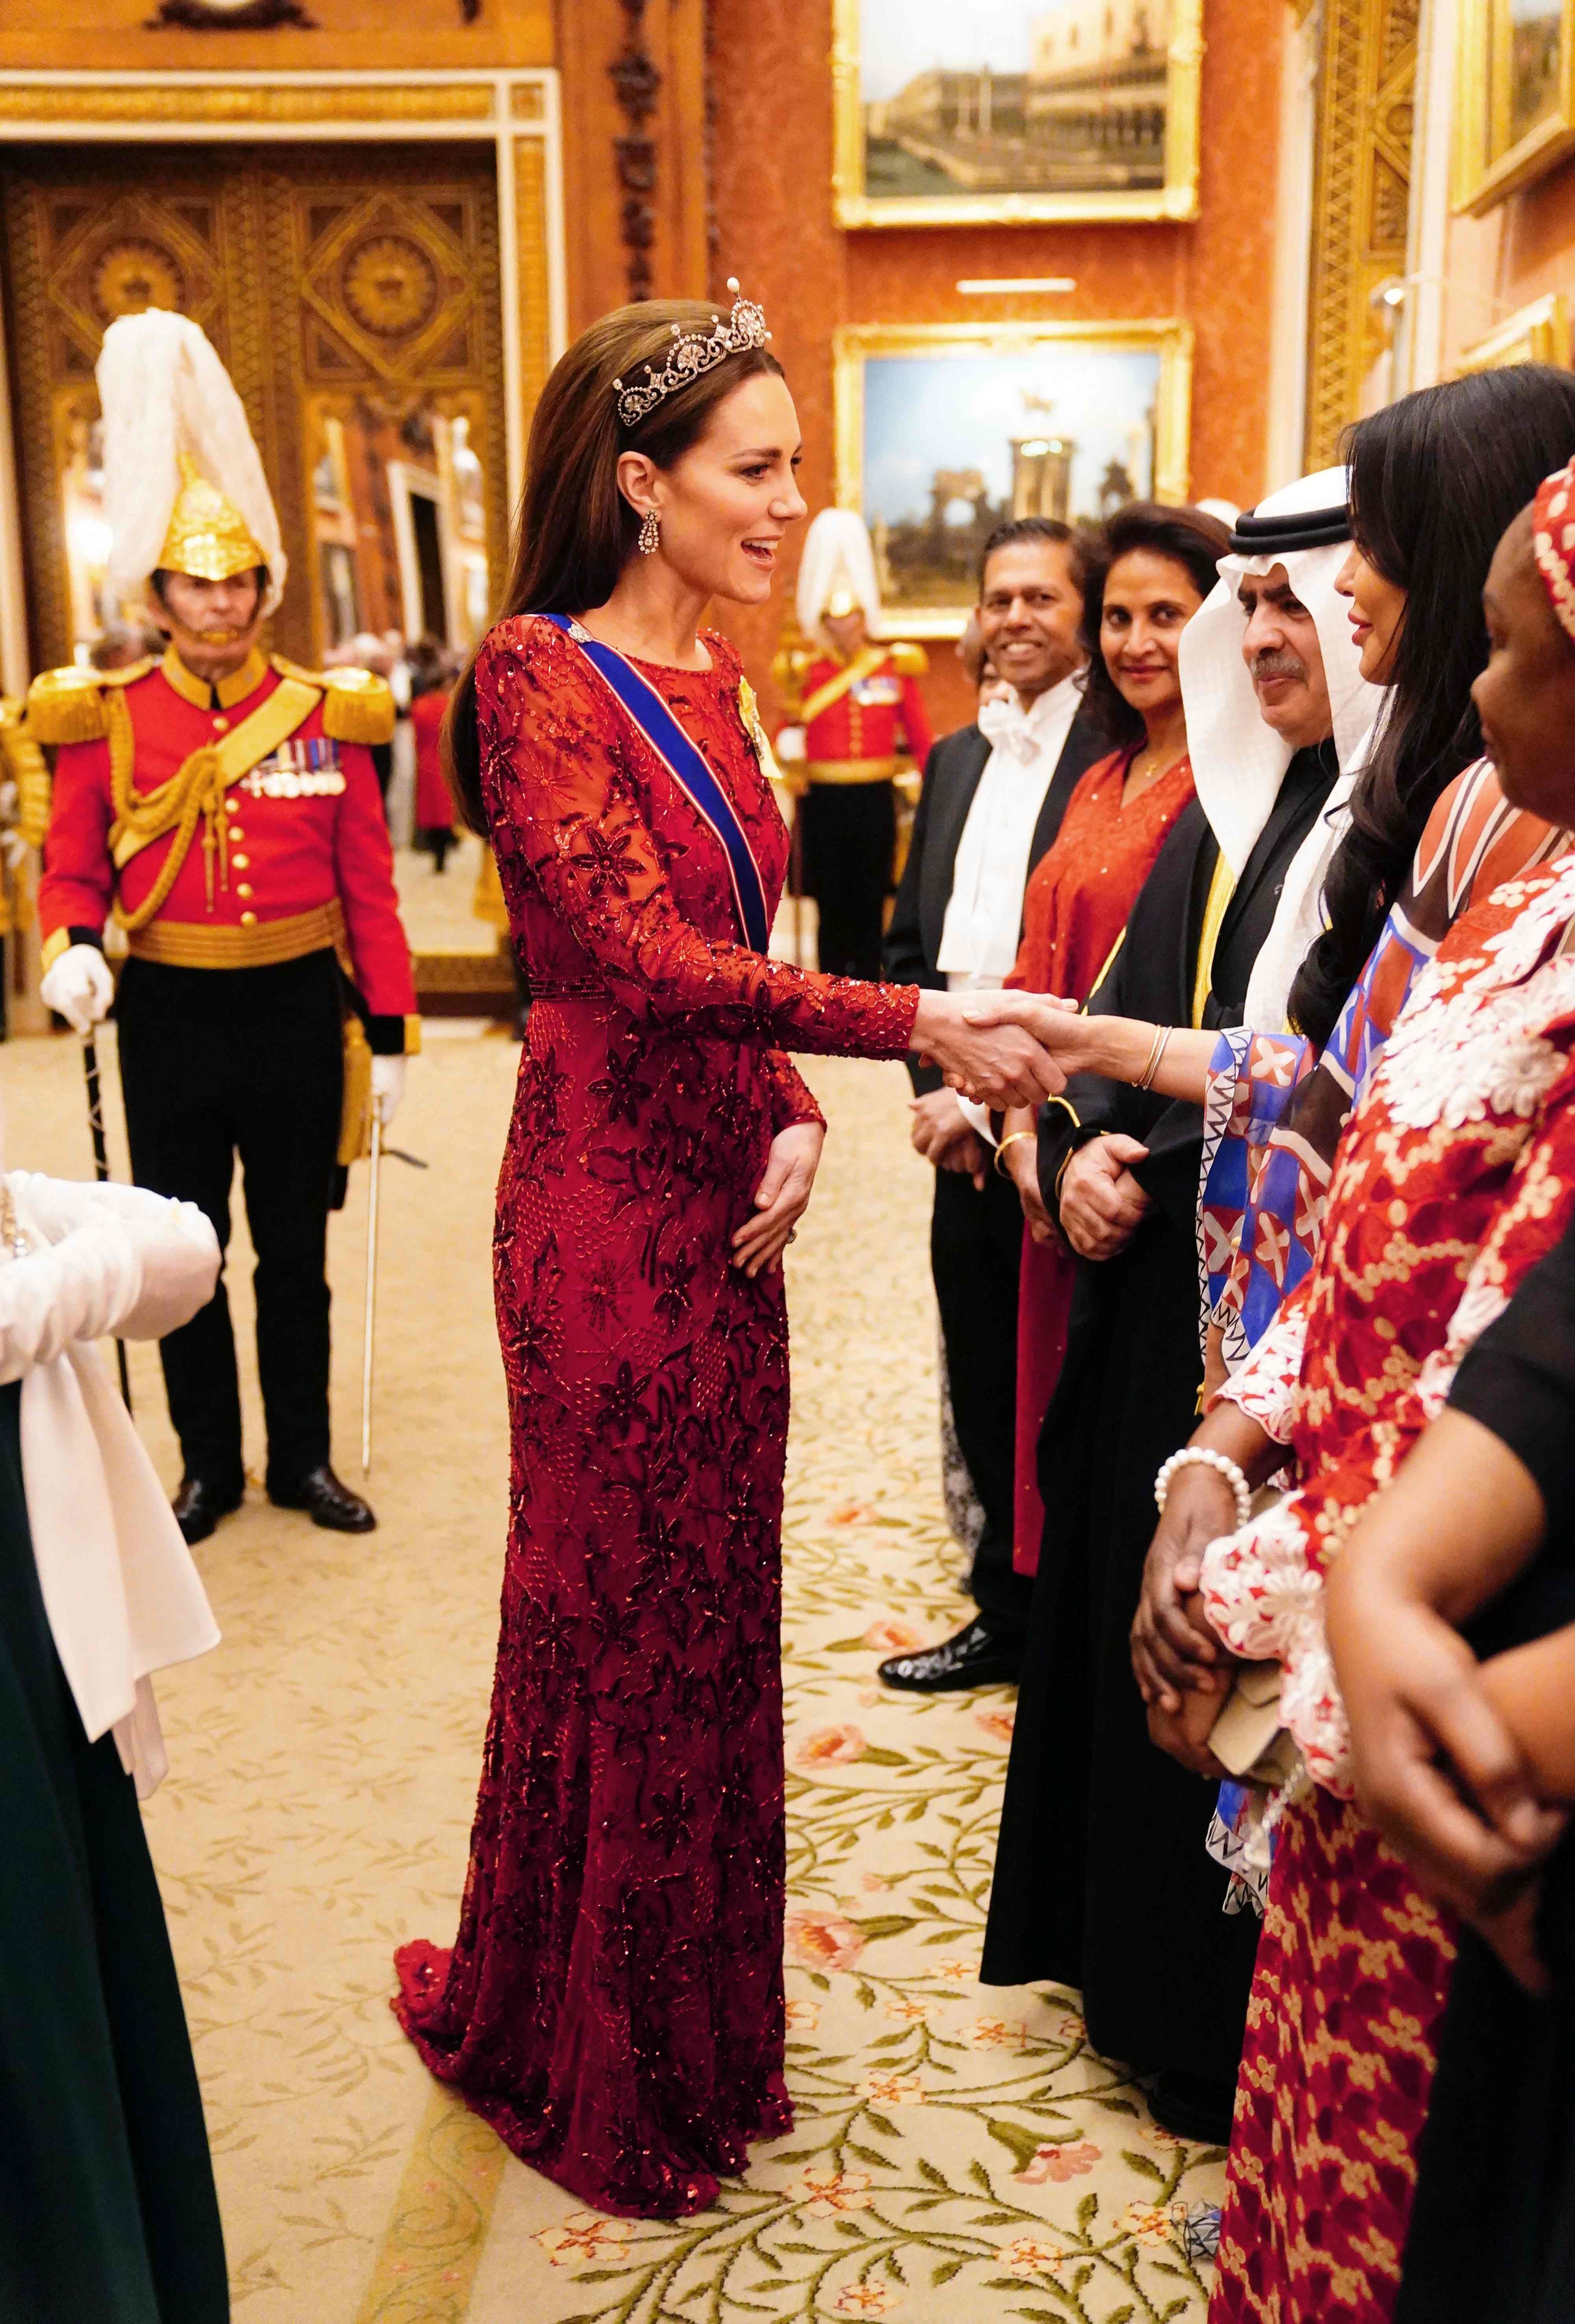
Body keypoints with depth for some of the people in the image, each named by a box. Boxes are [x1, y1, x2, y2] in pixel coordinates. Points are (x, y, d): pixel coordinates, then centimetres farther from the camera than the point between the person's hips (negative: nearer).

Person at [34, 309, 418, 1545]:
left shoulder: (325, 715, -1)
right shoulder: (106, 720, -2)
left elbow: (369, 886, 0)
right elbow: (73, 872, -1)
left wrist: (391, 1030, -3)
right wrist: (74, 951, -23)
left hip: (298, 1011, 0)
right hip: (171, 1017, 0)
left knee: (297, 1250, 11)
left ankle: (305, 1457, 25)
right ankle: (210, 1465, 25)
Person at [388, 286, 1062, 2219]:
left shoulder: (712, 684, 11)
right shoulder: (541, 675, -13)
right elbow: (648, 960, -21)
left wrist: (796, 1117, -4)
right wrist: (920, 1025, -23)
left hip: (723, 1201, 7)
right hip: (606, 1204, -7)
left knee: (710, 1605, 16)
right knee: (620, 1616, 6)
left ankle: (693, 2016, 36)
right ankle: (592, 2059, 30)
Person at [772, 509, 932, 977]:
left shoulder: (896, 666, 4)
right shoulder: (805, 670, 3)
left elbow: (921, 738, 4)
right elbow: (790, 732, 6)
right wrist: (789, 746, -14)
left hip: (876, 799, 0)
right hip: (825, 800, 0)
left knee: (871, 905, 5)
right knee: (832, 907, 4)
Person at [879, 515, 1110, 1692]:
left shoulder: (1122, 758, -9)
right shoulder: (954, 760, 15)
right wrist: (933, 1084, 2)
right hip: (963, 1128, 7)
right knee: (984, 1389, 15)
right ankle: (1008, 1613, 31)